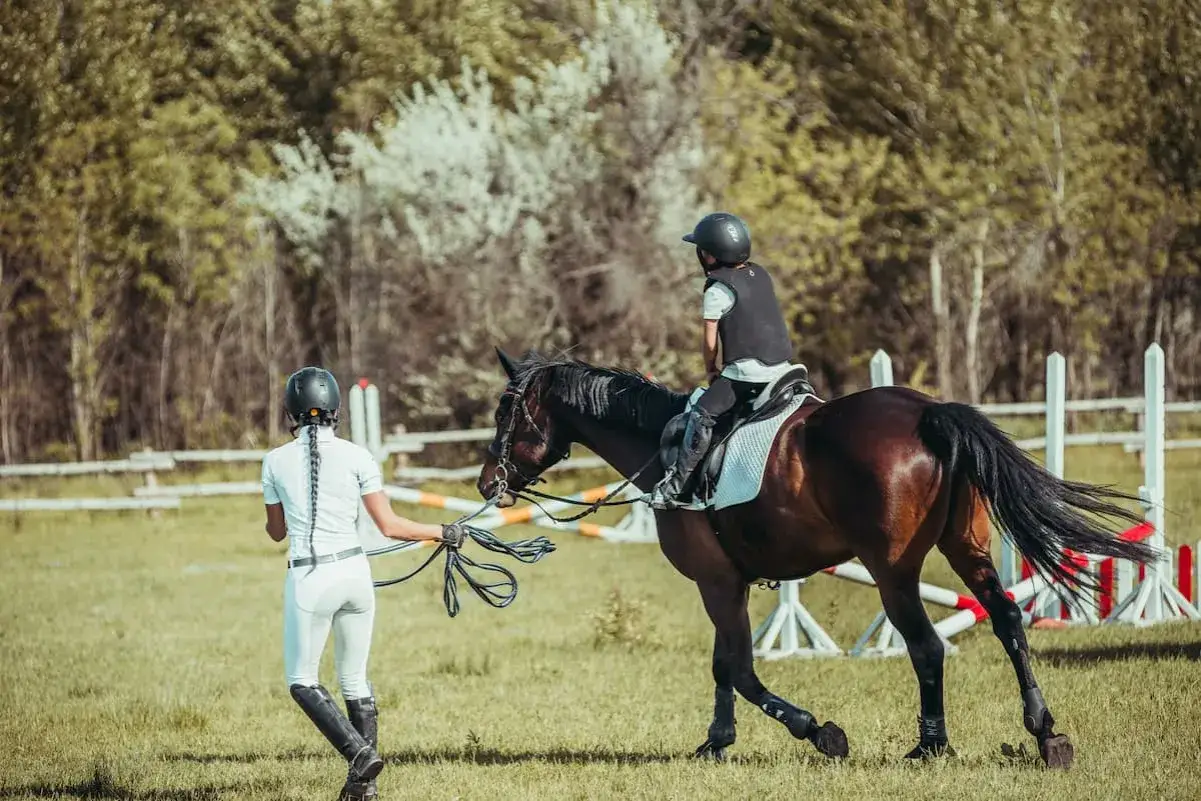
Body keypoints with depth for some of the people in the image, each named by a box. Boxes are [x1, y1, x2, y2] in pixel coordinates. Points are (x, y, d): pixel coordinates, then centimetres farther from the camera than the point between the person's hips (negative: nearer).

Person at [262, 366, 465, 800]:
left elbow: (276, 531, 10)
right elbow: (388, 525, -1)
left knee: (301, 680, 9)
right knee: (355, 680, 16)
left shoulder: (276, 461, -3)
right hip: (355, 572, 3)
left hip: (308, 580, -3)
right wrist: (442, 533, 12)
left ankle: (360, 752, -11)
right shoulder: (356, 456, -3)